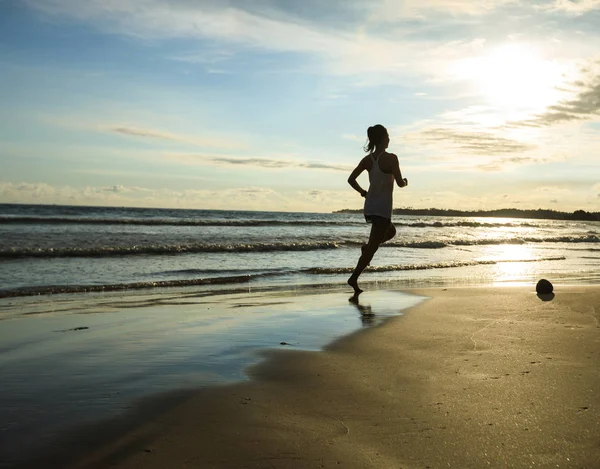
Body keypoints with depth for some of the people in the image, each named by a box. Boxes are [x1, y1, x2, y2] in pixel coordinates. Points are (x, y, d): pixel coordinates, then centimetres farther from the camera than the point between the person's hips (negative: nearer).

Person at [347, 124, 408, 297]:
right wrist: (405, 181, 9)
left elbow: (351, 180, 4)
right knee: (373, 247, -3)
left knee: (391, 231, 30)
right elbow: (399, 183, -13)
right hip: (382, 209, -7)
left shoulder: (367, 159, 4)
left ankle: (367, 247, 8)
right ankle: (354, 278, -8)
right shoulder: (391, 158, -14)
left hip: (369, 207, 7)